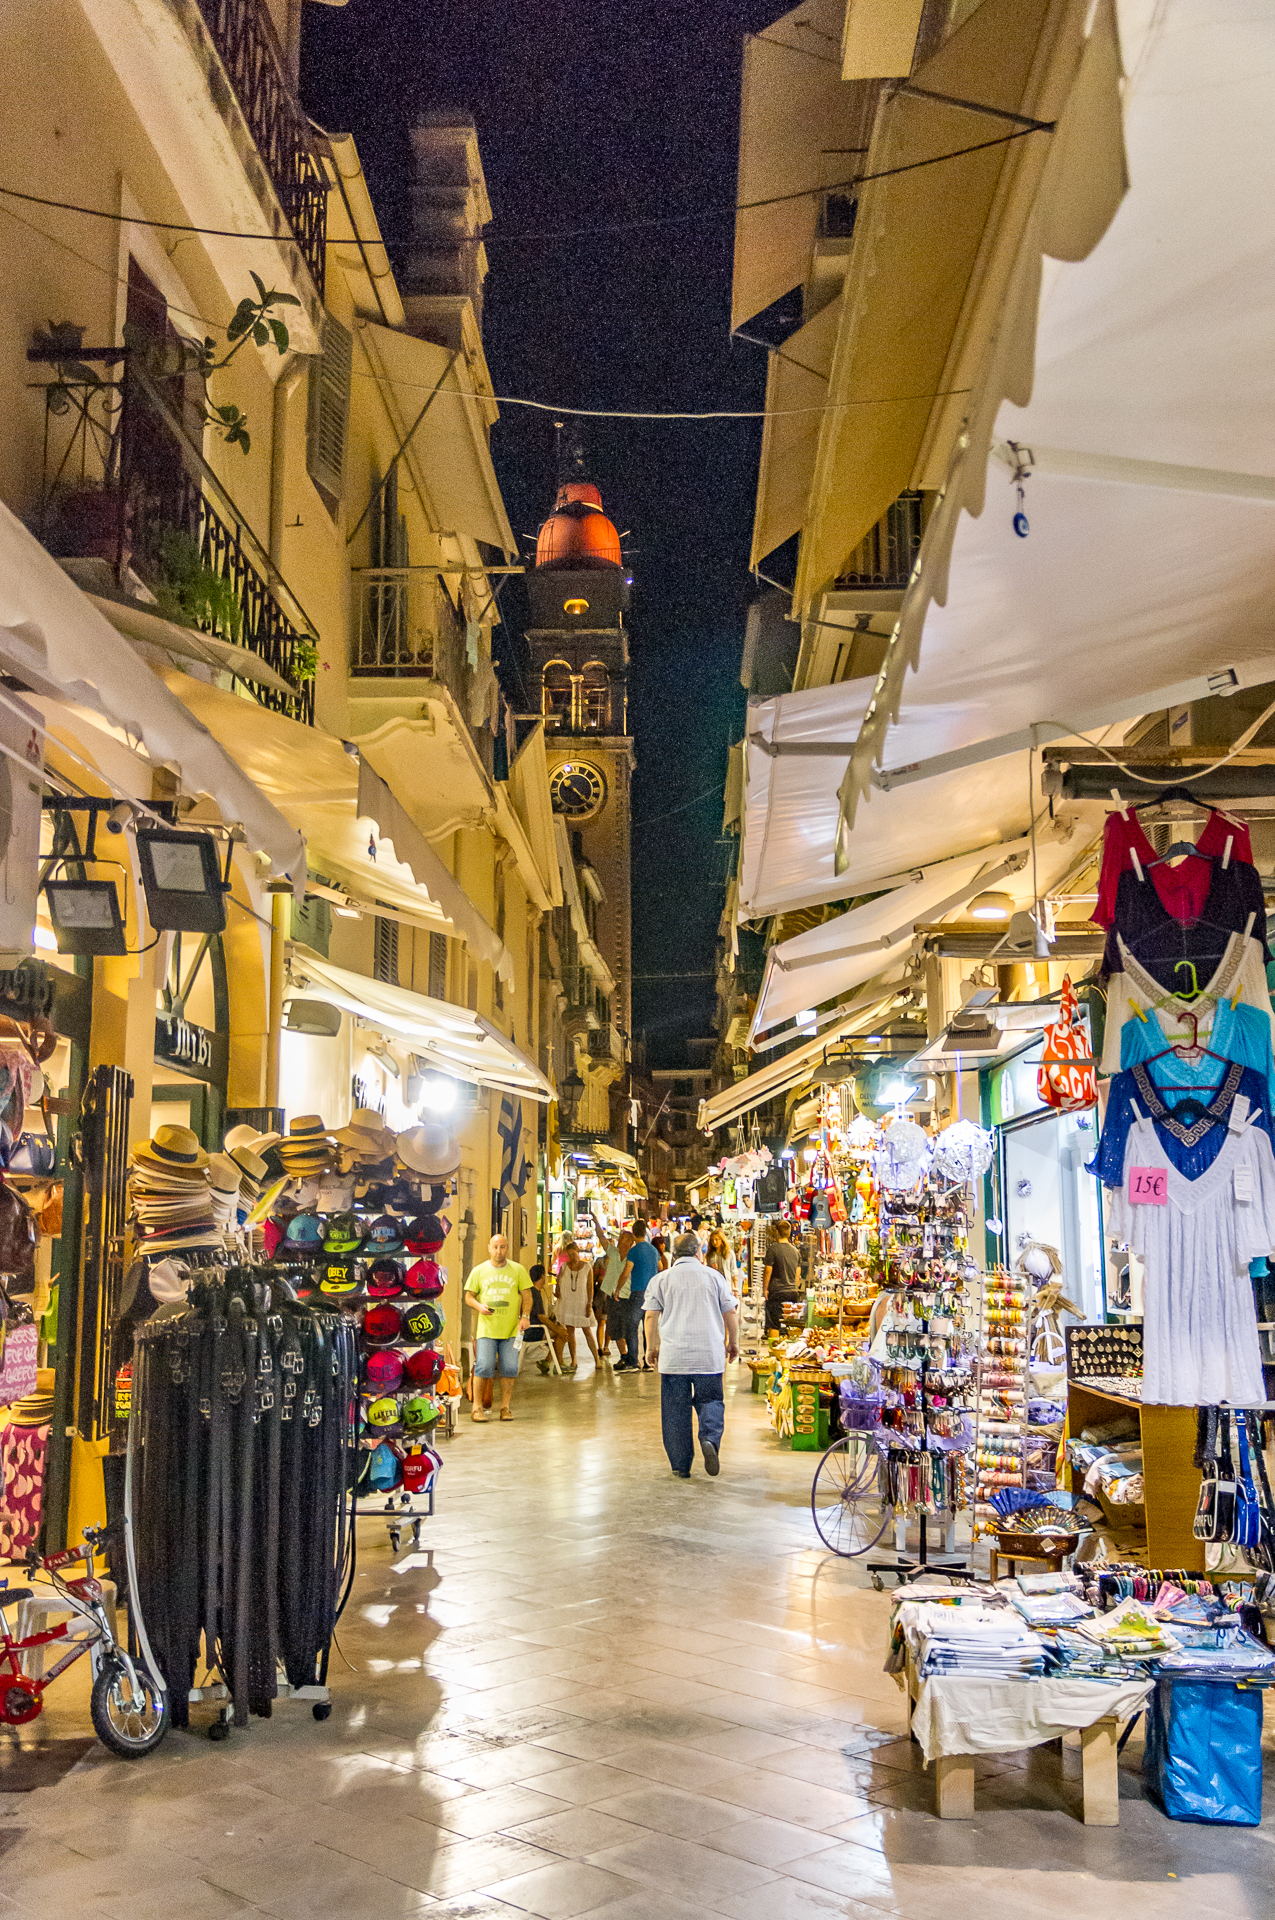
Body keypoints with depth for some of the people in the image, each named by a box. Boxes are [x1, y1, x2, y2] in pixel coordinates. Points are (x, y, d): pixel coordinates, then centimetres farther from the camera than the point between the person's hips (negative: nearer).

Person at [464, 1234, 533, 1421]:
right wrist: (479, 1306, -12)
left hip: (511, 1329, 1)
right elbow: (469, 1296, 9)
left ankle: (505, 1407, 13)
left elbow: (526, 1295, 8)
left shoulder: (518, 1270, 6)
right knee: (484, 1367, -8)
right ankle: (477, 1407, 3)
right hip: (486, 1328, -1)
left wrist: (525, 1316, -6)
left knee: (509, 1368, 1)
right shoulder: (479, 1271, 6)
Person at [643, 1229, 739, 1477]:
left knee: (676, 1410, 6)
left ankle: (681, 1466, 6)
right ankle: (710, 1439, -18)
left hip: (673, 1356, 0)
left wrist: (652, 1346, 14)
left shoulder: (660, 1280, 4)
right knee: (710, 1401, 10)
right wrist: (733, 1343, 21)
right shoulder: (714, 1276, 6)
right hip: (709, 1354, 0)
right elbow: (730, 1313, 9)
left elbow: (651, 1316, 2)